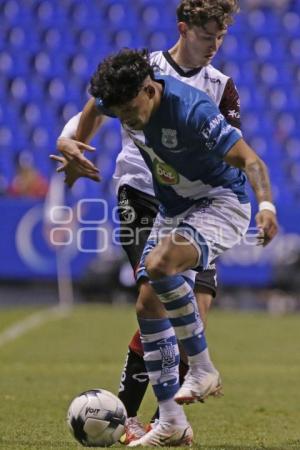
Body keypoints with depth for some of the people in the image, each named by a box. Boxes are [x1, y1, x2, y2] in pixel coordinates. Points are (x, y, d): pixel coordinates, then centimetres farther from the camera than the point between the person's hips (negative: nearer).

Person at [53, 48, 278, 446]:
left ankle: (203, 369, -18)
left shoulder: (191, 110, -30)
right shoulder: (124, 100, -9)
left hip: (221, 202, -8)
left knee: (160, 266, -33)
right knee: (148, 306, -1)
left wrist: (267, 206, -49)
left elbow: (250, 161, -33)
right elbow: (92, 108, 18)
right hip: (173, 211, 8)